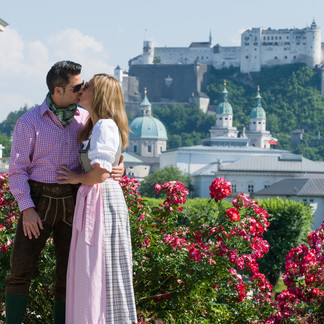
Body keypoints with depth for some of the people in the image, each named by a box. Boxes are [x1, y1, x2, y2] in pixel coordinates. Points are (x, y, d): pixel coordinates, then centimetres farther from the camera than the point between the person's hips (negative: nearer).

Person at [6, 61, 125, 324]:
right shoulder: (29, 122, -6)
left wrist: (119, 170, -13)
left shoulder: (85, 119, 5)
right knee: (21, 269, -9)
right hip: (38, 201, -3)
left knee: (69, 272, 2)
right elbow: (17, 169, -6)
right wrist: (26, 209, -17)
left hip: (72, 203, 3)